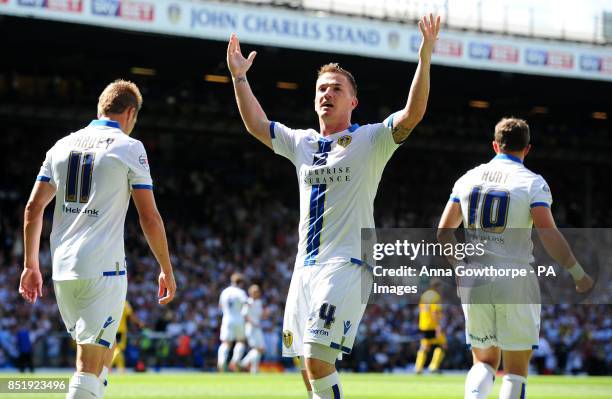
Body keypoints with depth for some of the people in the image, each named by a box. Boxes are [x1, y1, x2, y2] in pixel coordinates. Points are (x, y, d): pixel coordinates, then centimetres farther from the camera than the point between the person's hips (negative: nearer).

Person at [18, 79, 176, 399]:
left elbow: (33, 208, 10)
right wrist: (166, 270, 4)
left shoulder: (63, 145, 12)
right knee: (89, 366, -7)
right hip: (103, 270, -6)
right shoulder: (129, 148, -3)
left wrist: (31, 264, 15)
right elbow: (149, 218, -5)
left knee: (101, 356, 20)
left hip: (63, 270, 6)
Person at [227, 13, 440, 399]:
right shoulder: (302, 143, 18)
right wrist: (239, 77, 20)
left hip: (347, 265, -7)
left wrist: (425, 58, -25)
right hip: (306, 266, 7)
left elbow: (412, 114, -15)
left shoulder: (369, 141, 0)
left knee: (318, 359, -20)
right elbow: (257, 124, 27)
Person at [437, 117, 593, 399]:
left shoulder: (469, 178, 7)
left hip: (474, 282, 3)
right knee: (516, 369, 7)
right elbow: (549, 235, -15)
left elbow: (443, 233, 10)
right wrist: (579, 274, -5)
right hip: (515, 283, -3)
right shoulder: (532, 183, -5)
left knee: (484, 362, 15)